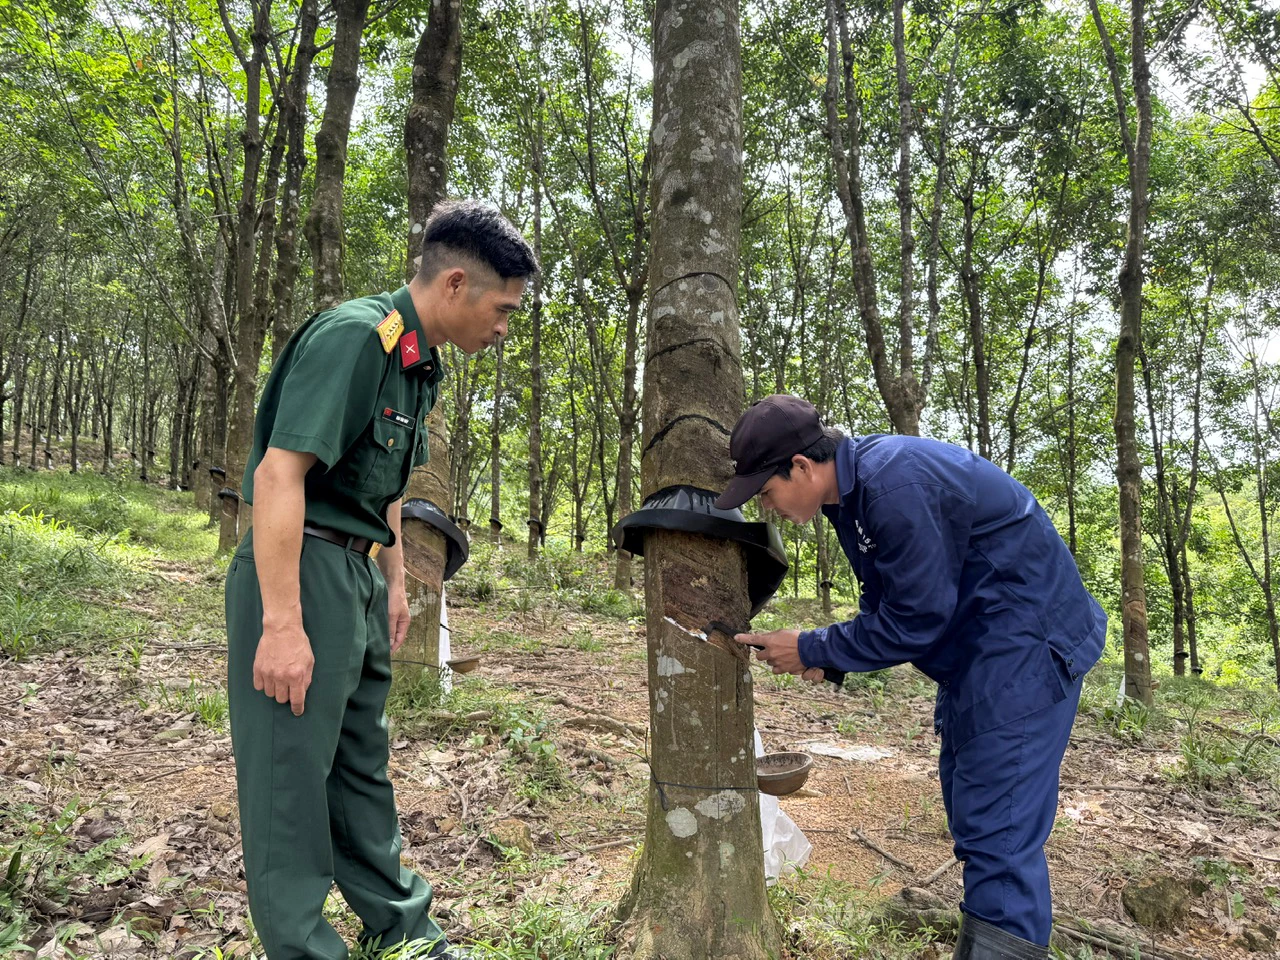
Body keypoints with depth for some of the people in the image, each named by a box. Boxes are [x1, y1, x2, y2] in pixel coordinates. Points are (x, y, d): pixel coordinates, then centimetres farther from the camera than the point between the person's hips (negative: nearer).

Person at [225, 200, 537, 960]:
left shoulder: (421, 363, 11)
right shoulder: (352, 338, -18)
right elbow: (279, 472, -24)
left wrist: (395, 584, 19)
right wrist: (281, 624, -25)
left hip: (358, 575, 10)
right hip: (302, 570, -9)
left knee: (362, 765, 18)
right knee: (293, 771, 2)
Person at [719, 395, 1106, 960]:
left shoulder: (895, 486, -29)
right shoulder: (849, 490, 2)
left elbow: (915, 621, -25)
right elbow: (884, 597, 12)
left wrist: (813, 650, -15)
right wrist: (828, 655, -2)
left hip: (1026, 644, -10)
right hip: (975, 648, 10)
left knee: (998, 827, -11)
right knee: (968, 805, 19)